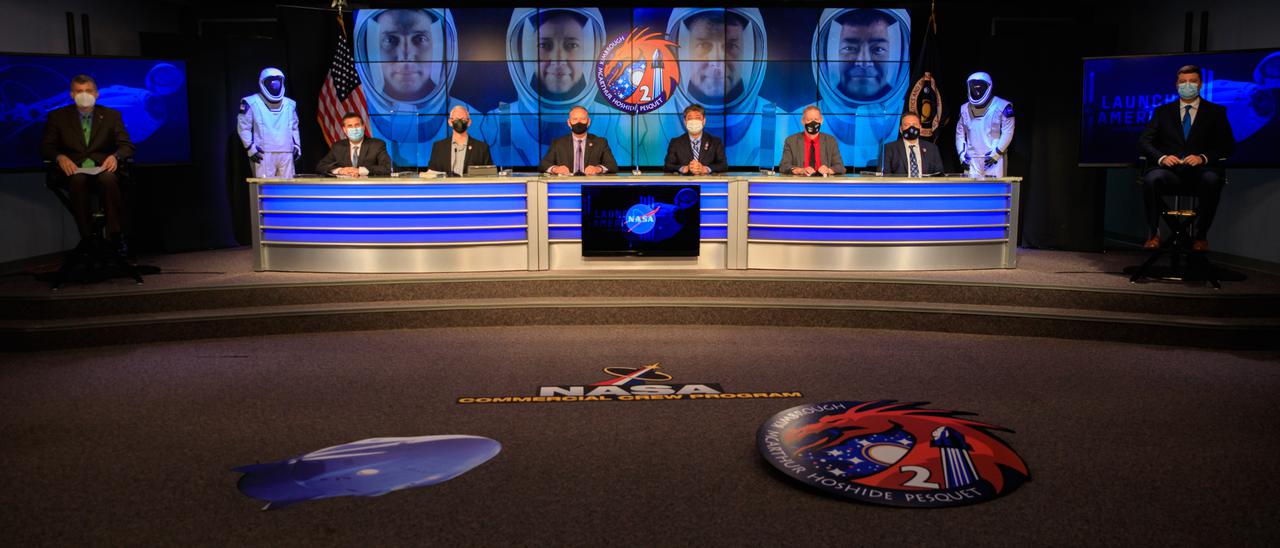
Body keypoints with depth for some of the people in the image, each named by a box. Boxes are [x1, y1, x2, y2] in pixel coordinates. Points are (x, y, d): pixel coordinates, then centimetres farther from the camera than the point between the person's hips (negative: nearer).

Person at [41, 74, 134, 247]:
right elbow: (46, 147, 9)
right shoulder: (57, 116, 14)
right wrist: (60, 158, -15)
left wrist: (115, 156, -17)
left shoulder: (112, 115, 14)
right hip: (73, 170, 0)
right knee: (78, 179, -37)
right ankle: (86, 238, -33)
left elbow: (127, 146, 7)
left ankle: (115, 237, -34)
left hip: (103, 169, 0)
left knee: (108, 178, -37)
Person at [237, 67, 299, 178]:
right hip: (263, 154, -4)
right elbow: (243, 127, 1)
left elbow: (294, 128, 25)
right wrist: (250, 147, -8)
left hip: (286, 153, 5)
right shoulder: (251, 103, 1)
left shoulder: (289, 104, 16)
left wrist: (297, 145, 13)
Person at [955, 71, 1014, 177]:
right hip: (972, 159, 4)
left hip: (994, 159, -4)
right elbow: (960, 133, 16)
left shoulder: (1002, 107, -3)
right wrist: (962, 154, 5)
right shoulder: (965, 109, 12)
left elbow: (1007, 133, -6)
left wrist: (996, 153, -11)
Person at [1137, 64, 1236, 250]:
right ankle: (1154, 233, -20)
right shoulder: (1163, 111, 19)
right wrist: (1162, 157, -12)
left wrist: (1203, 158, -13)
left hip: (1200, 170, 0)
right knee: (1151, 179, -35)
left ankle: (1200, 235, -21)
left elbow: (1228, 146, 7)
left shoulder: (1216, 112, 16)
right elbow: (1144, 141, 9)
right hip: (1170, 169, 1)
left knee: (1211, 181, -37)